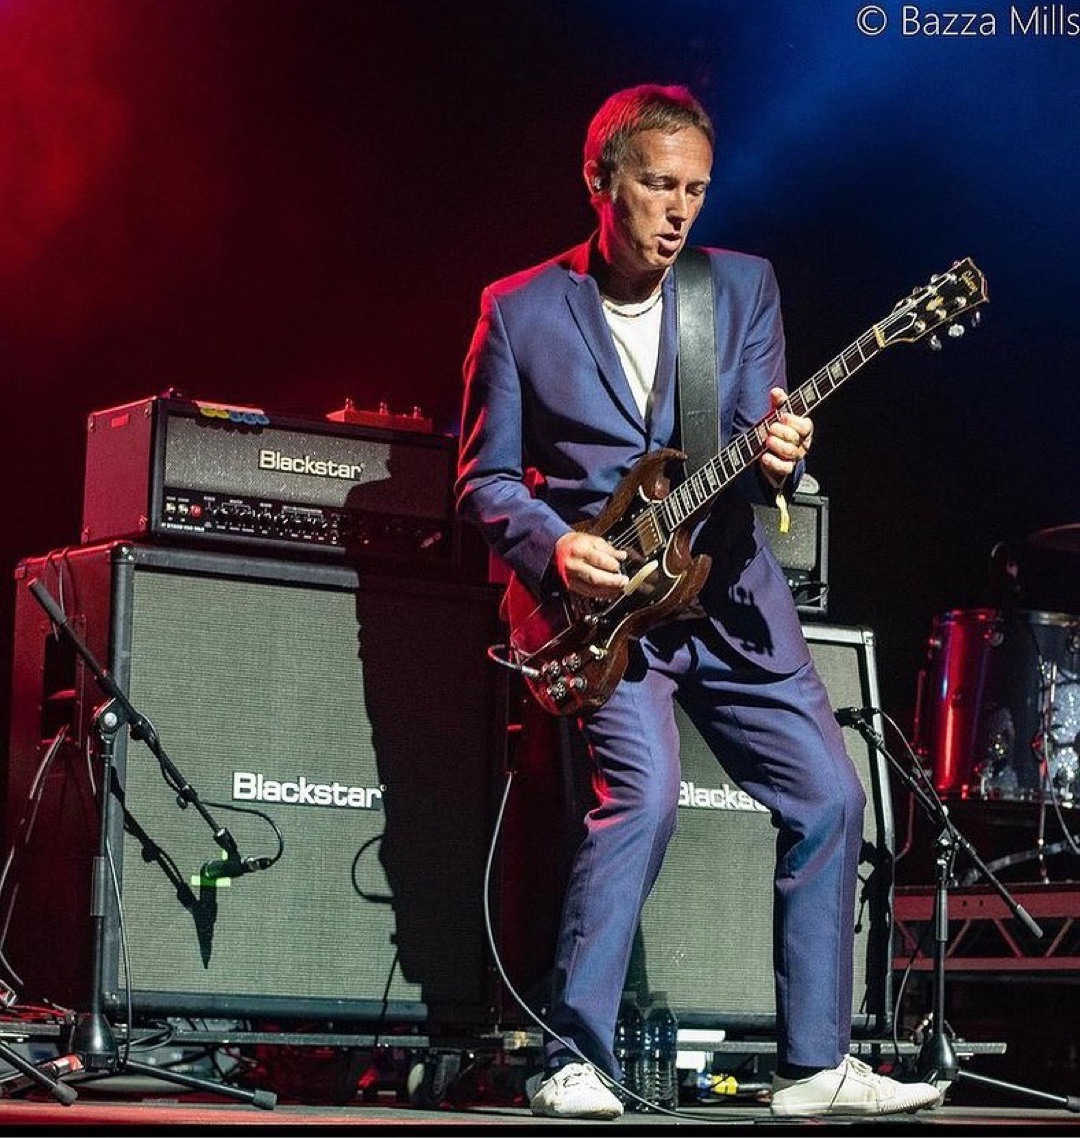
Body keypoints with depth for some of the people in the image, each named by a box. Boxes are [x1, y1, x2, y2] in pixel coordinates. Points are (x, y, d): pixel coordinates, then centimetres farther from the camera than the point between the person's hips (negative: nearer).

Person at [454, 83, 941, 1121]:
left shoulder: (744, 288, 4)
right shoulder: (518, 312, -3)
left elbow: (754, 446, -1)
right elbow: (484, 478, 1)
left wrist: (776, 457, -26)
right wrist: (555, 547, -17)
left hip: (730, 593, 5)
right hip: (603, 603, -4)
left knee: (828, 795, 1)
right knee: (643, 793, -25)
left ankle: (814, 1064, 13)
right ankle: (572, 1063, -14)